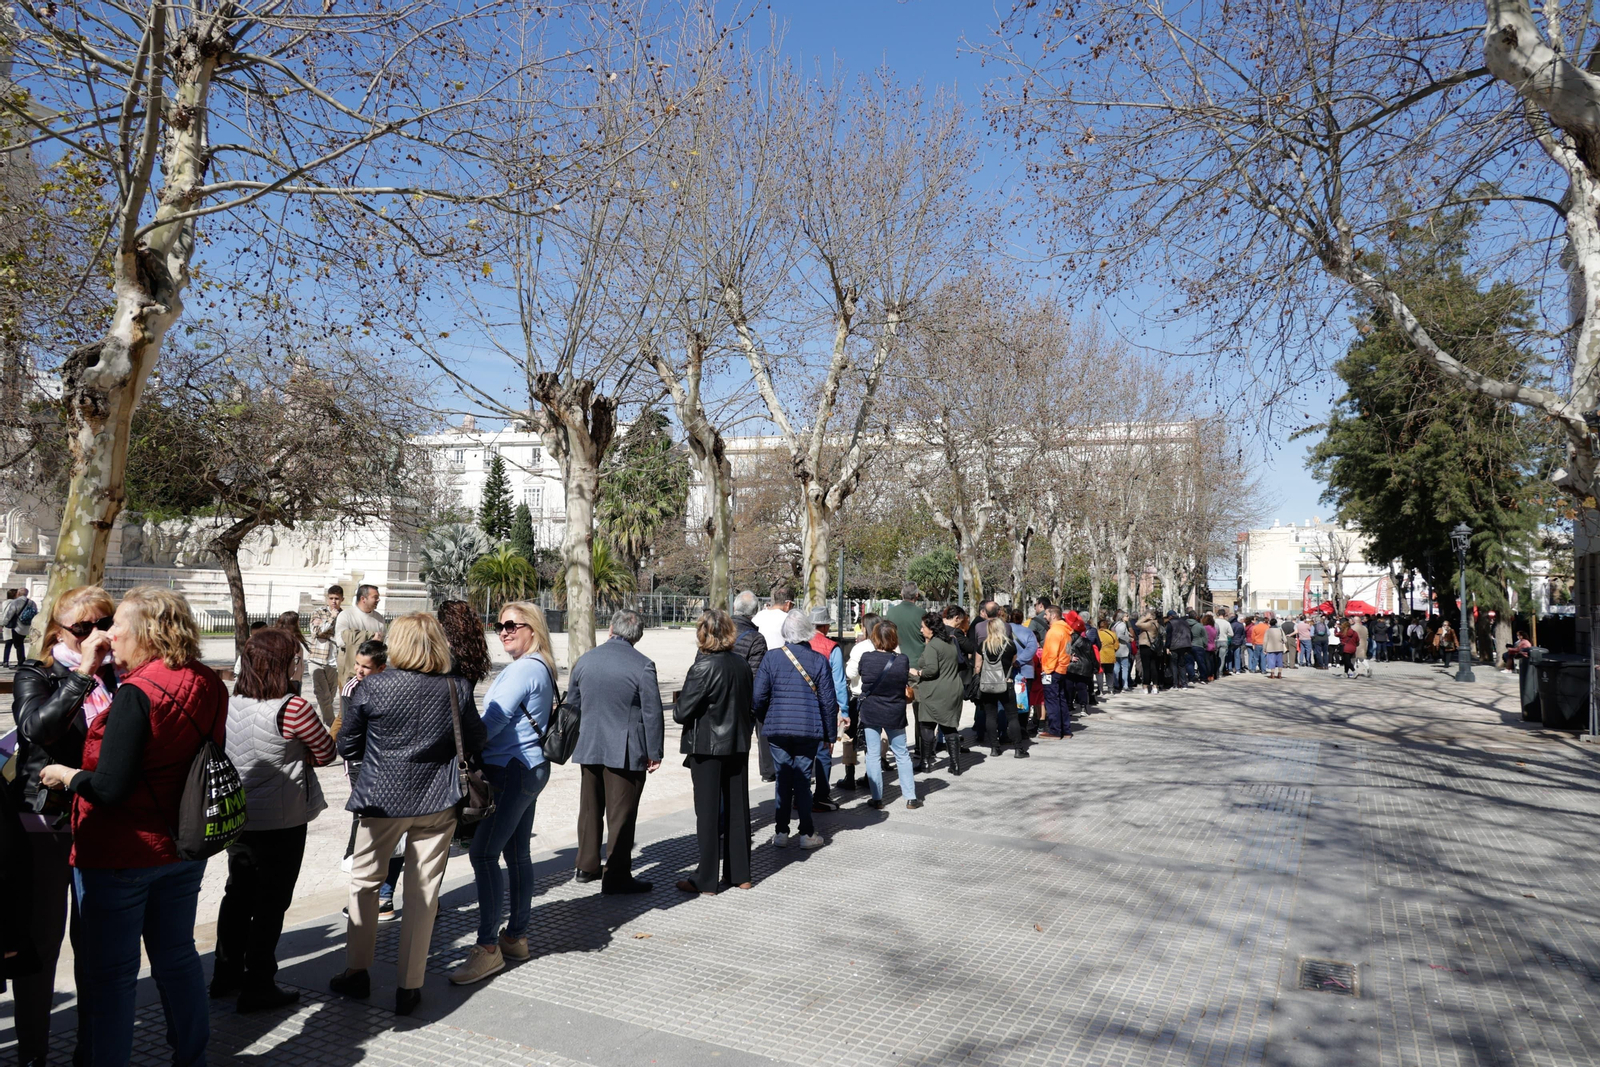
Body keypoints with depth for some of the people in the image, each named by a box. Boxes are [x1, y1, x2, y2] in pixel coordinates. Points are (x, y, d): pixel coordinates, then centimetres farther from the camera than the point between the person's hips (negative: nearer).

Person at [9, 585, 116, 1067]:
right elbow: (38, 728, -23)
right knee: (41, 942, 8)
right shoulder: (35, 676, -1)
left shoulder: (119, 677, 5)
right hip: (46, 827, -2)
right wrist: (83, 672, -25)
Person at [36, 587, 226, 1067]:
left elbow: (108, 788, -24)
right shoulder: (209, 685, -1)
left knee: (108, 972, 8)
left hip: (121, 855, -7)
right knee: (177, 956, 20)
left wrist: (65, 775, -6)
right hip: (185, 847, 7)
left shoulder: (137, 693, -23)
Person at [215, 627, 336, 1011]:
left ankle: (227, 974, 33)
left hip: (237, 816, 7)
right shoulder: (293, 708, -22)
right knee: (271, 903, 5)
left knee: (238, 894, 21)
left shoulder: (231, 703, -1)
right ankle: (258, 987, 14)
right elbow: (325, 753, -11)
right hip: (281, 821, -7)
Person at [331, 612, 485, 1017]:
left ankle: (356, 972, 28)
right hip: (438, 801, 1)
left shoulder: (371, 688, -10)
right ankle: (409, 987, 15)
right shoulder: (457, 689, -8)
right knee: (423, 892, 8)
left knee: (365, 881, 20)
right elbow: (475, 744, 2)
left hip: (382, 798, -1)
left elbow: (346, 746, 0)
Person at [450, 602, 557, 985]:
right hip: (529, 768, 10)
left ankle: (488, 947, -6)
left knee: (483, 852, -9)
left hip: (511, 772, -10)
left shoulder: (523, 670, -16)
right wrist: (474, 747, 12)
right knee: (517, 853, 14)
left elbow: (491, 724, -18)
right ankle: (516, 936, 22)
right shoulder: (539, 667, 15)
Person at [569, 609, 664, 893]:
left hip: (588, 749, 5)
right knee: (621, 815, 2)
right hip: (625, 752, -5)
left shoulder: (584, 660, 4)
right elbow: (653, 713, -11)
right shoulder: (642, 665, -12)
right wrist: (655, 752, -2)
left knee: (590, 809, 18)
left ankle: (586, 866, 30)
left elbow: (572, 704, 14)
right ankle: (616, 877, 7)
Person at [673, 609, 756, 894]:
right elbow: (752, 707, 9)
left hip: (708, 750, -6)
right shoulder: (742, 664, 1)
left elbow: (682, 712, -17)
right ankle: (740, 874, 23)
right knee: (737, 809, 13)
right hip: (738, 746, 6)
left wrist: (678, 712, 5)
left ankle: (706, 881, 9)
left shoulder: (704, 667, -18)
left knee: (709, 813, 2)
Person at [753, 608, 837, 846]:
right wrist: (830, 734, 8)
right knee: (803, 780, 7)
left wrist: (766, 720, 15)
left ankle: (781, 833, 13)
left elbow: (758, 695, -3)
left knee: (783, 779, 10)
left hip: (778, 728, 1)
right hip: (809, 729, 0)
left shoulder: (772, 657, -3)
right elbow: (828, 700, -2)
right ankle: (807, 833, 10)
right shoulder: (818, 660, -3)